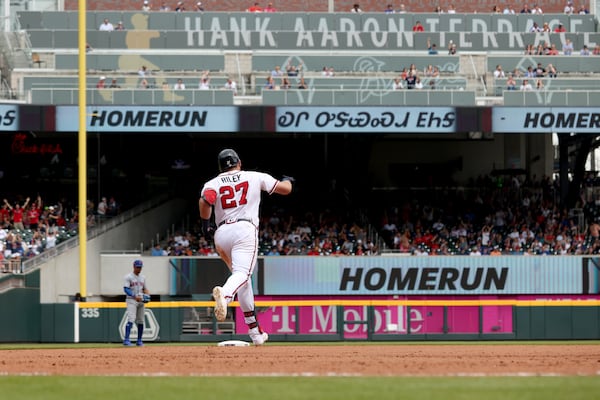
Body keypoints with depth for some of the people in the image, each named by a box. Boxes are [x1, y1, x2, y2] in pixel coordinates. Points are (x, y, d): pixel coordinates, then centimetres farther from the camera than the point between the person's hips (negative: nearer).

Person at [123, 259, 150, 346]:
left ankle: (139, 341, 15)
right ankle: (126, 340, -23)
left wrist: (147, 295, -1)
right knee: (131, 319, -19)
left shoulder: (142, 277, 16)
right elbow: (126, 289, -13)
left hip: (141, 301, 7)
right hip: (131, 300, -7)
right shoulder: (129, 277, -5)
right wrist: (135, 296, -24)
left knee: (140, 321, 7)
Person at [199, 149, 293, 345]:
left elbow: (204, 201, -9)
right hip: (245, 229, -3)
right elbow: (285, 189, 16)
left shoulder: (213, 183, 13)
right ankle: (225, 293, -58)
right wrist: (287, 180, 39)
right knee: (242, 274, -21)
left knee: (242, 276, 18)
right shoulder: (255, 177, 13)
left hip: (221, 233, 3)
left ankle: (255, 331, 17)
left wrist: (205, 223, 6)